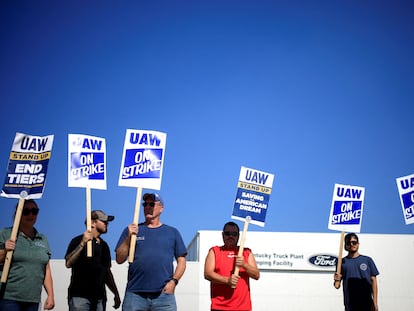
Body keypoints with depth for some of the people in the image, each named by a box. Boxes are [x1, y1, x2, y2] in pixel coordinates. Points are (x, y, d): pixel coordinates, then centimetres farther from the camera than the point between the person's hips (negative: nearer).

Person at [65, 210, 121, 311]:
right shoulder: (78, 241, -1)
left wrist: (116, 294, 17)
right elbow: (68, 263, -14)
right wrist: (82, 244, -20)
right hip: (79, 295, -5)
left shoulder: (104, 245, 15)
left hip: (99, 297, 5)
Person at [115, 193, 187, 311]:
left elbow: (181, 260, 11)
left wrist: (174, 281, -3)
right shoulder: (131, 230, 13)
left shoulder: (172, 232, 14)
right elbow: (119, 259, 6)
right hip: (135, 294, 0)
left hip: (164, 294, 0)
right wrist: (129, 237, -6)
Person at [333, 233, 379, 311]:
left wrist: (375, 302, -1)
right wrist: (337, 280, -17)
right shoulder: (342, 262, 6)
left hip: (366, 303, 0)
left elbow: (373, 281, 5)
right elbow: (337, 286, 6)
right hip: (350, 304, 0)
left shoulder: (368, 260, 6)